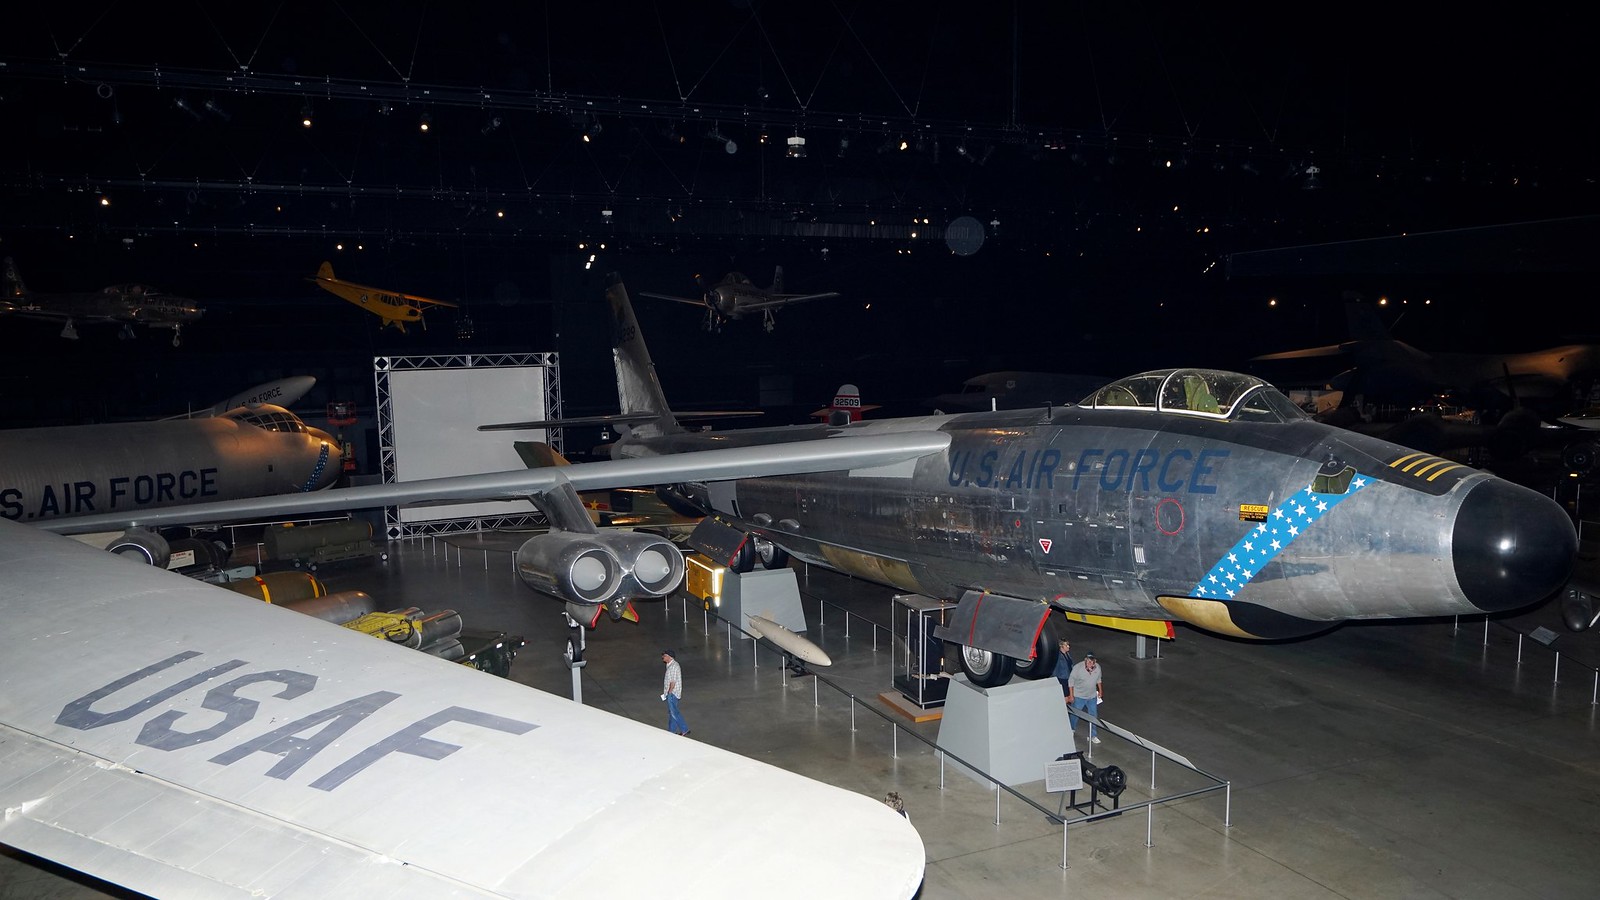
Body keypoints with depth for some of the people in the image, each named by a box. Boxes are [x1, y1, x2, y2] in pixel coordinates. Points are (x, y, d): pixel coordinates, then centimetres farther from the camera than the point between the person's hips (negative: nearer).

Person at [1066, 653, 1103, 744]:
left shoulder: (1097, 667, -12)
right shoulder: (1078, 668, -24)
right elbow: (1071, 681, -13)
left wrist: (1100, 690, 18)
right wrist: (1071, 695, -12)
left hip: (1092, 696, 3)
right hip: (1079, 696, -3)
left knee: (1093, 716, 9)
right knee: (1074, 715, 11)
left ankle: (1092, 736, 24)